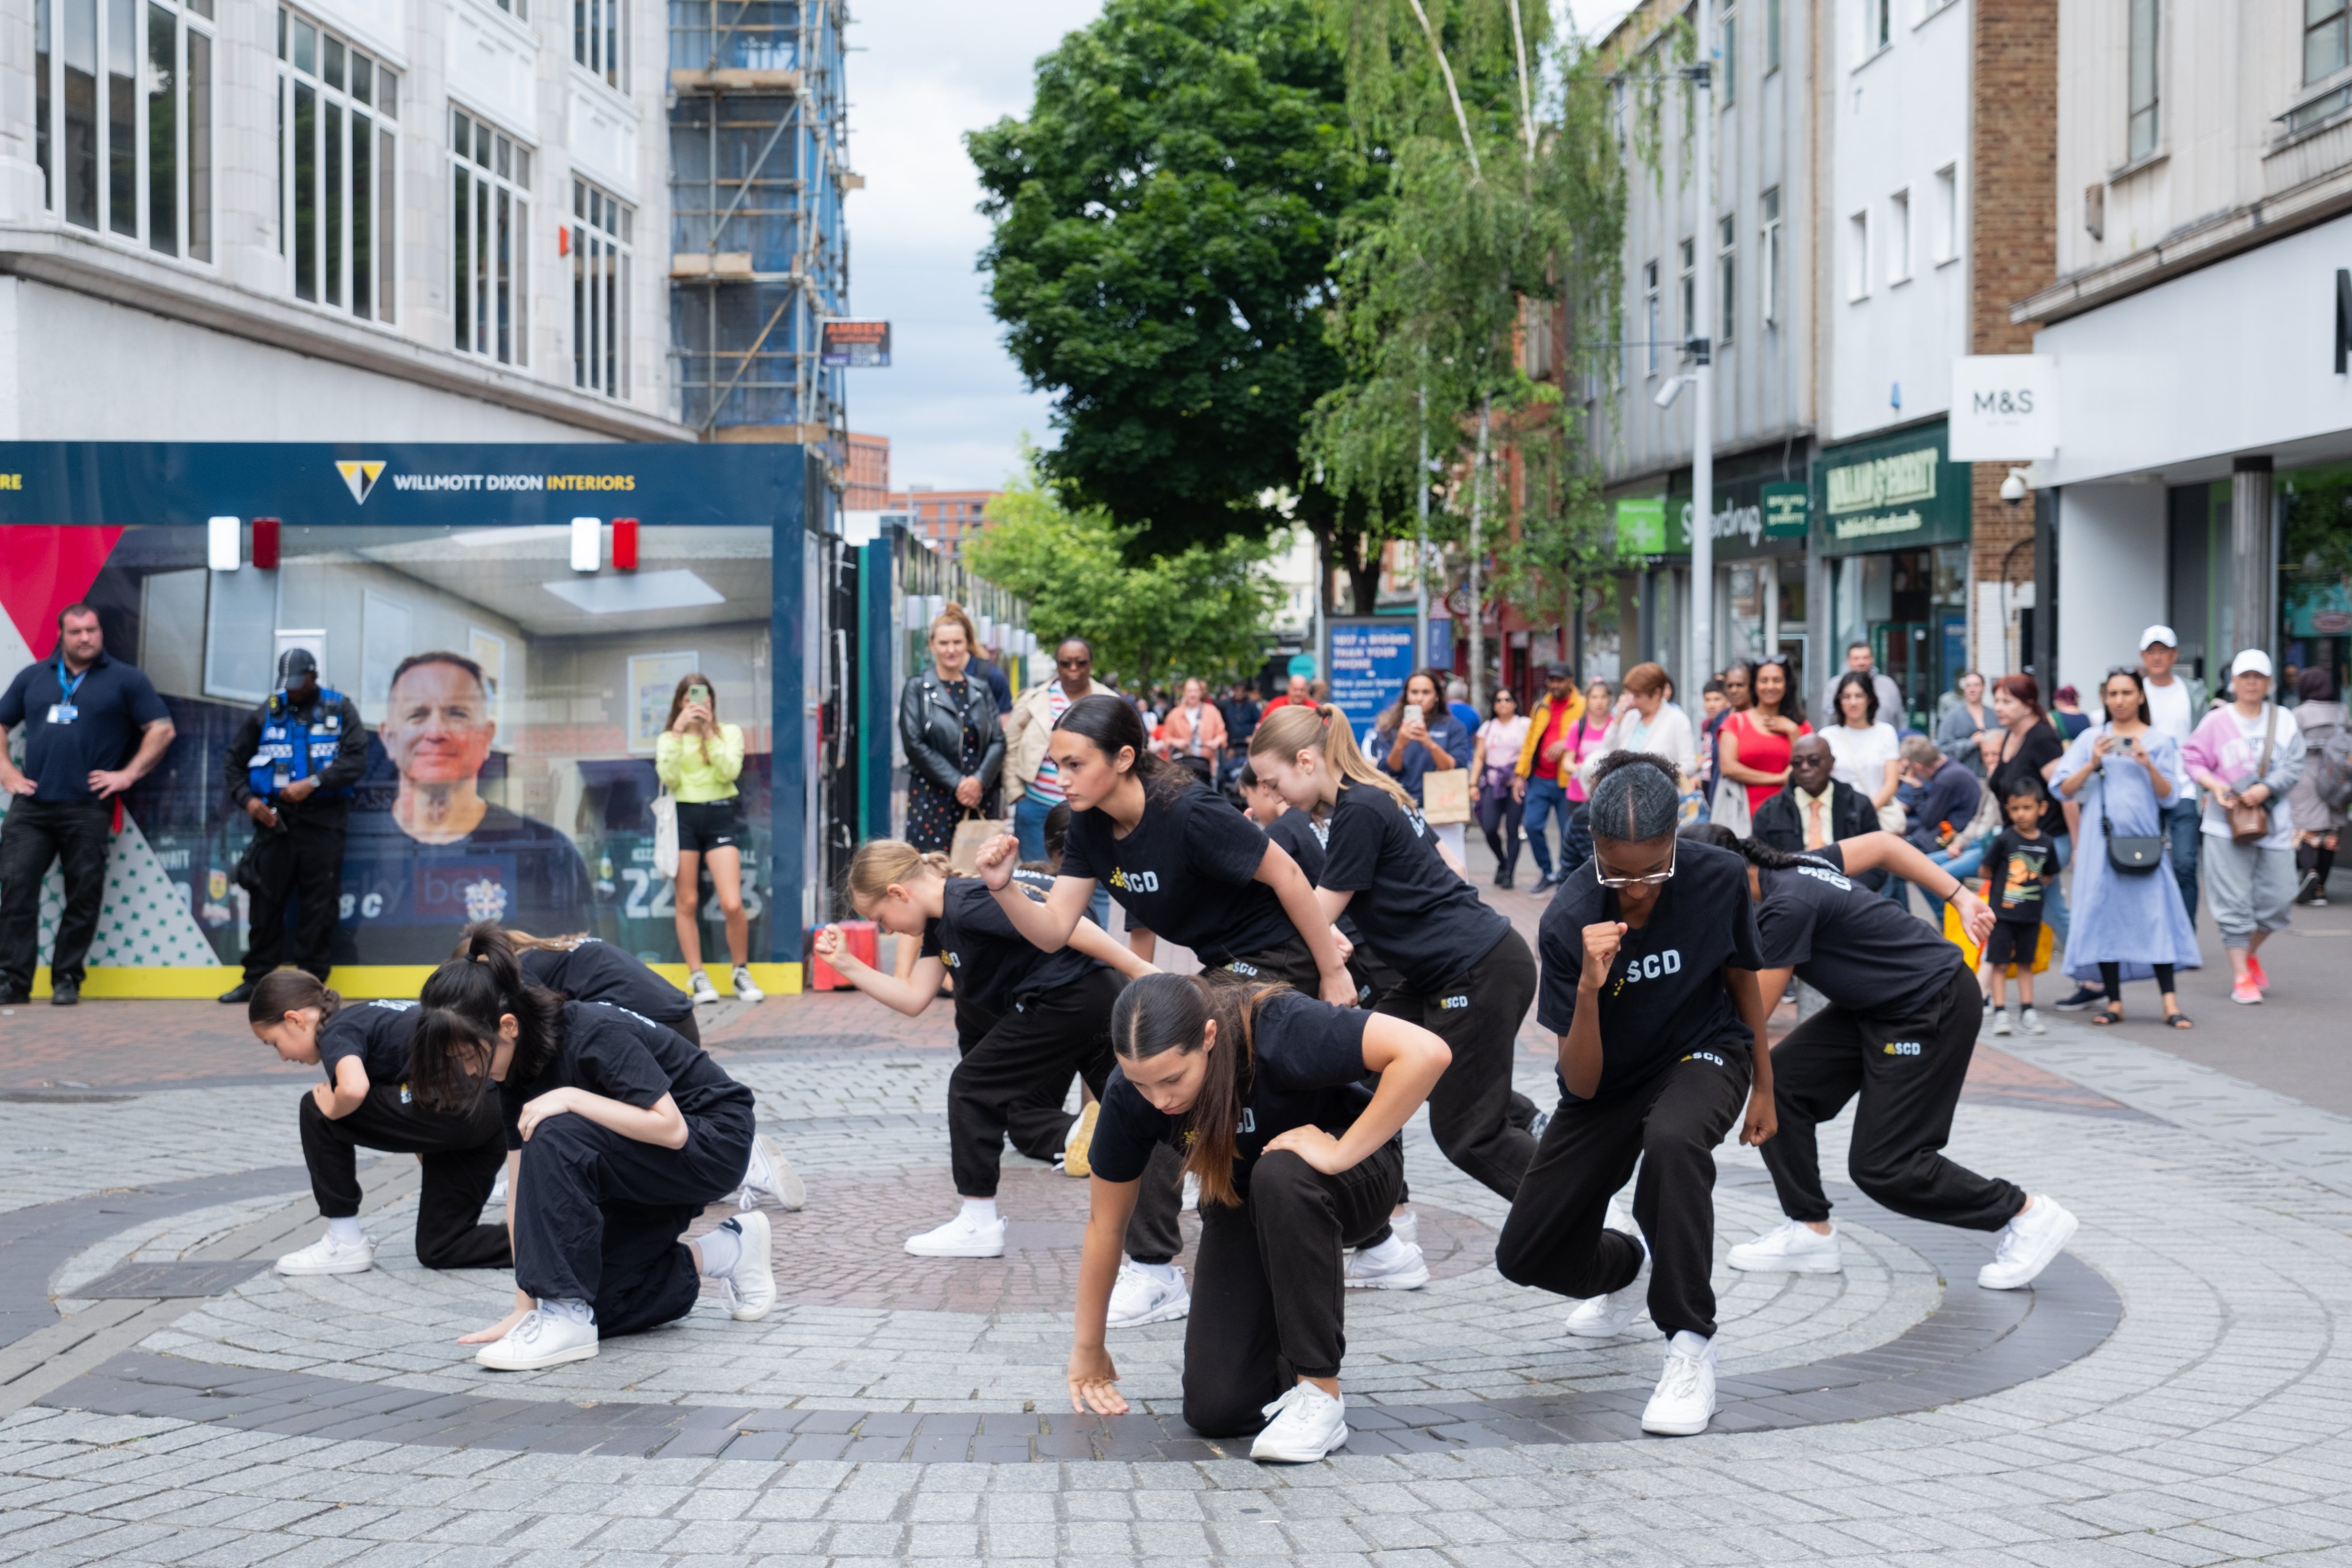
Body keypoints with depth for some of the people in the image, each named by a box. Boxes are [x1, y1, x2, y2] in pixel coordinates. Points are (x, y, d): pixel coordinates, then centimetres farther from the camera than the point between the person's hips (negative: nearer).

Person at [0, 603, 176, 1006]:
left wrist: (128, 774, -5)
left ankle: (66, 979, 11)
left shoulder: (125, 680, 6)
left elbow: (162, 729, 2)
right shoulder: (33, 677, 15)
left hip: (87, 809, -2)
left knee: (83, 897, 1)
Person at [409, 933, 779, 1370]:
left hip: (714, 1145, -9)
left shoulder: (595, 1036, -28)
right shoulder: (517, 1069, -4)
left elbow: (671, 1129, -30)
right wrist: (525, 1307, -9)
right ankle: (724, 1254, 15)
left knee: (556, 1138, -31)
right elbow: (521, 1186, -5)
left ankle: (568, 1318, -25)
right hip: (643, 1169, 9)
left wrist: (571, 1098, -33)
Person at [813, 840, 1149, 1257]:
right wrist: (846, 964, 8)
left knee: (972, 1087, -1)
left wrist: (1139, 968, -23)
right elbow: (914, 999, 13)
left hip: (1067, 999, -10)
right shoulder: (939, 924, 14)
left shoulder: (966, 903, -17)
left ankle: (979, 1225, 5)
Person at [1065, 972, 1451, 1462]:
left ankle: (1320, 1398, -27)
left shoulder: (1278, 1031, -35)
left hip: (1354, 1177, -3)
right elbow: (1105, 1223, -8)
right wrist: (1088, 1349, 0)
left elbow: (1426, 1053, -46)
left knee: (1280, 1176, -40)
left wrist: (1341, 1154, -39)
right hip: (1241, 1205, 4)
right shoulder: (1131, 1095, -22)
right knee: (1215, 1410, -12)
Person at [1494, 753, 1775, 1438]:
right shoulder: (1568, 919, -26)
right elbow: (1582, 1084, -24)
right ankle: (1625, 1266, 37)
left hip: (1703, 1056, -2)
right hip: (1610, 1082, 2)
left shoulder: (1718, 878, -23)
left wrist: (1763, 1087, 9)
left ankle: (1690, 1347, -27)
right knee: (1525, 1257, 0)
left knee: (1672, 1138, -39)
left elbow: (1742, 977, 0)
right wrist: (1590, 987, -40)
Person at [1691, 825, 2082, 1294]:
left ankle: (2029, 1215, 6)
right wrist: (1960, 897, 13)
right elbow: (1880, 844, 13)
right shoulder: (1791, 869, 2)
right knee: (1780, 1081, 1)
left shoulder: (1787, 906, -26)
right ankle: (1810, 1232, 9)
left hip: (1933, 1011, -10)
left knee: (1882, 1167, -7)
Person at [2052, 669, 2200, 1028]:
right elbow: (2066, 789, 3)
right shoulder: (2091, 739, 10)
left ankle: (2170, 1003, -9)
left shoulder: (2159, 740, 8)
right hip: (2102, 838, 1)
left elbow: (2168, 795, 2)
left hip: (2144, 838, -1)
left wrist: (2148, 765, -14)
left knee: (2154, 913, -8)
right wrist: (2093, 764, -11)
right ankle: (2114, 1001, 6)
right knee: (2104, 914, -1)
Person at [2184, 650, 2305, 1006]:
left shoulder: (2284, 722, 6)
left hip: (2273, 824, 3)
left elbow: (2293, 766, -1)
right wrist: (2215, 786, -16)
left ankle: (2252, 952, 34)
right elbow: (2192, 759, 0)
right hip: (2228, 825, -3)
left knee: (2276, 899, 6)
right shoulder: (2217, 721, 0)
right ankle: (2241, 976, 3)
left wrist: (2265, 789, -16)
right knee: (2234, 902, -4)